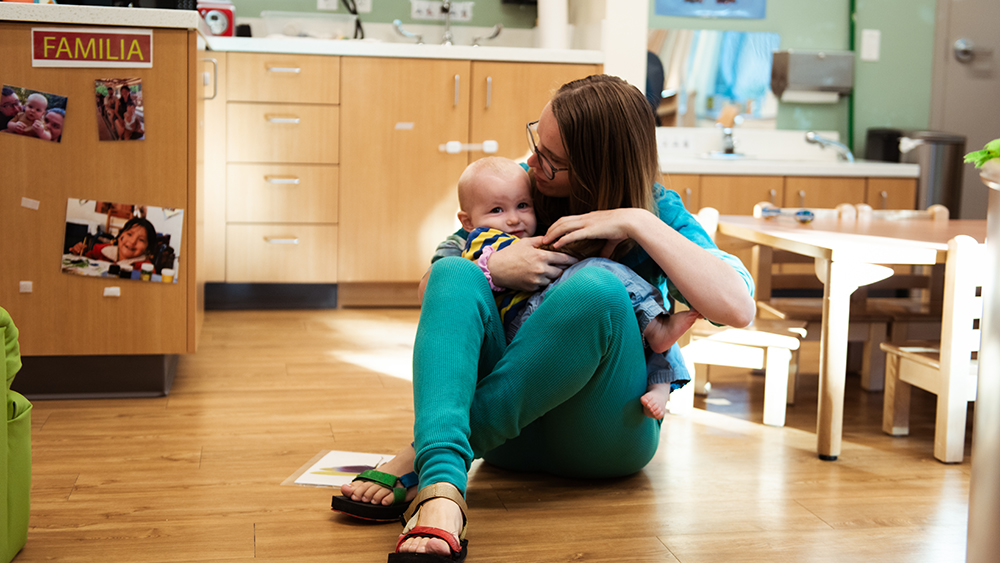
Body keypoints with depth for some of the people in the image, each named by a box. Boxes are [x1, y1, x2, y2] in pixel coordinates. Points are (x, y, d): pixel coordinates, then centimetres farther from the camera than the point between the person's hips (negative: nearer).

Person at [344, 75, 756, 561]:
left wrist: (639, 223, -20)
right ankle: (440, 490, -48)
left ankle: (421, 457, -32)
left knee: (596, 285, -32)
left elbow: (737, 308, -18)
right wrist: (492, 270, -16)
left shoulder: (656, 212, -2)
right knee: (455, 273, -24)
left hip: (606, 432, -2)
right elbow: (431, 286, 5)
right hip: (512, 418, 3)